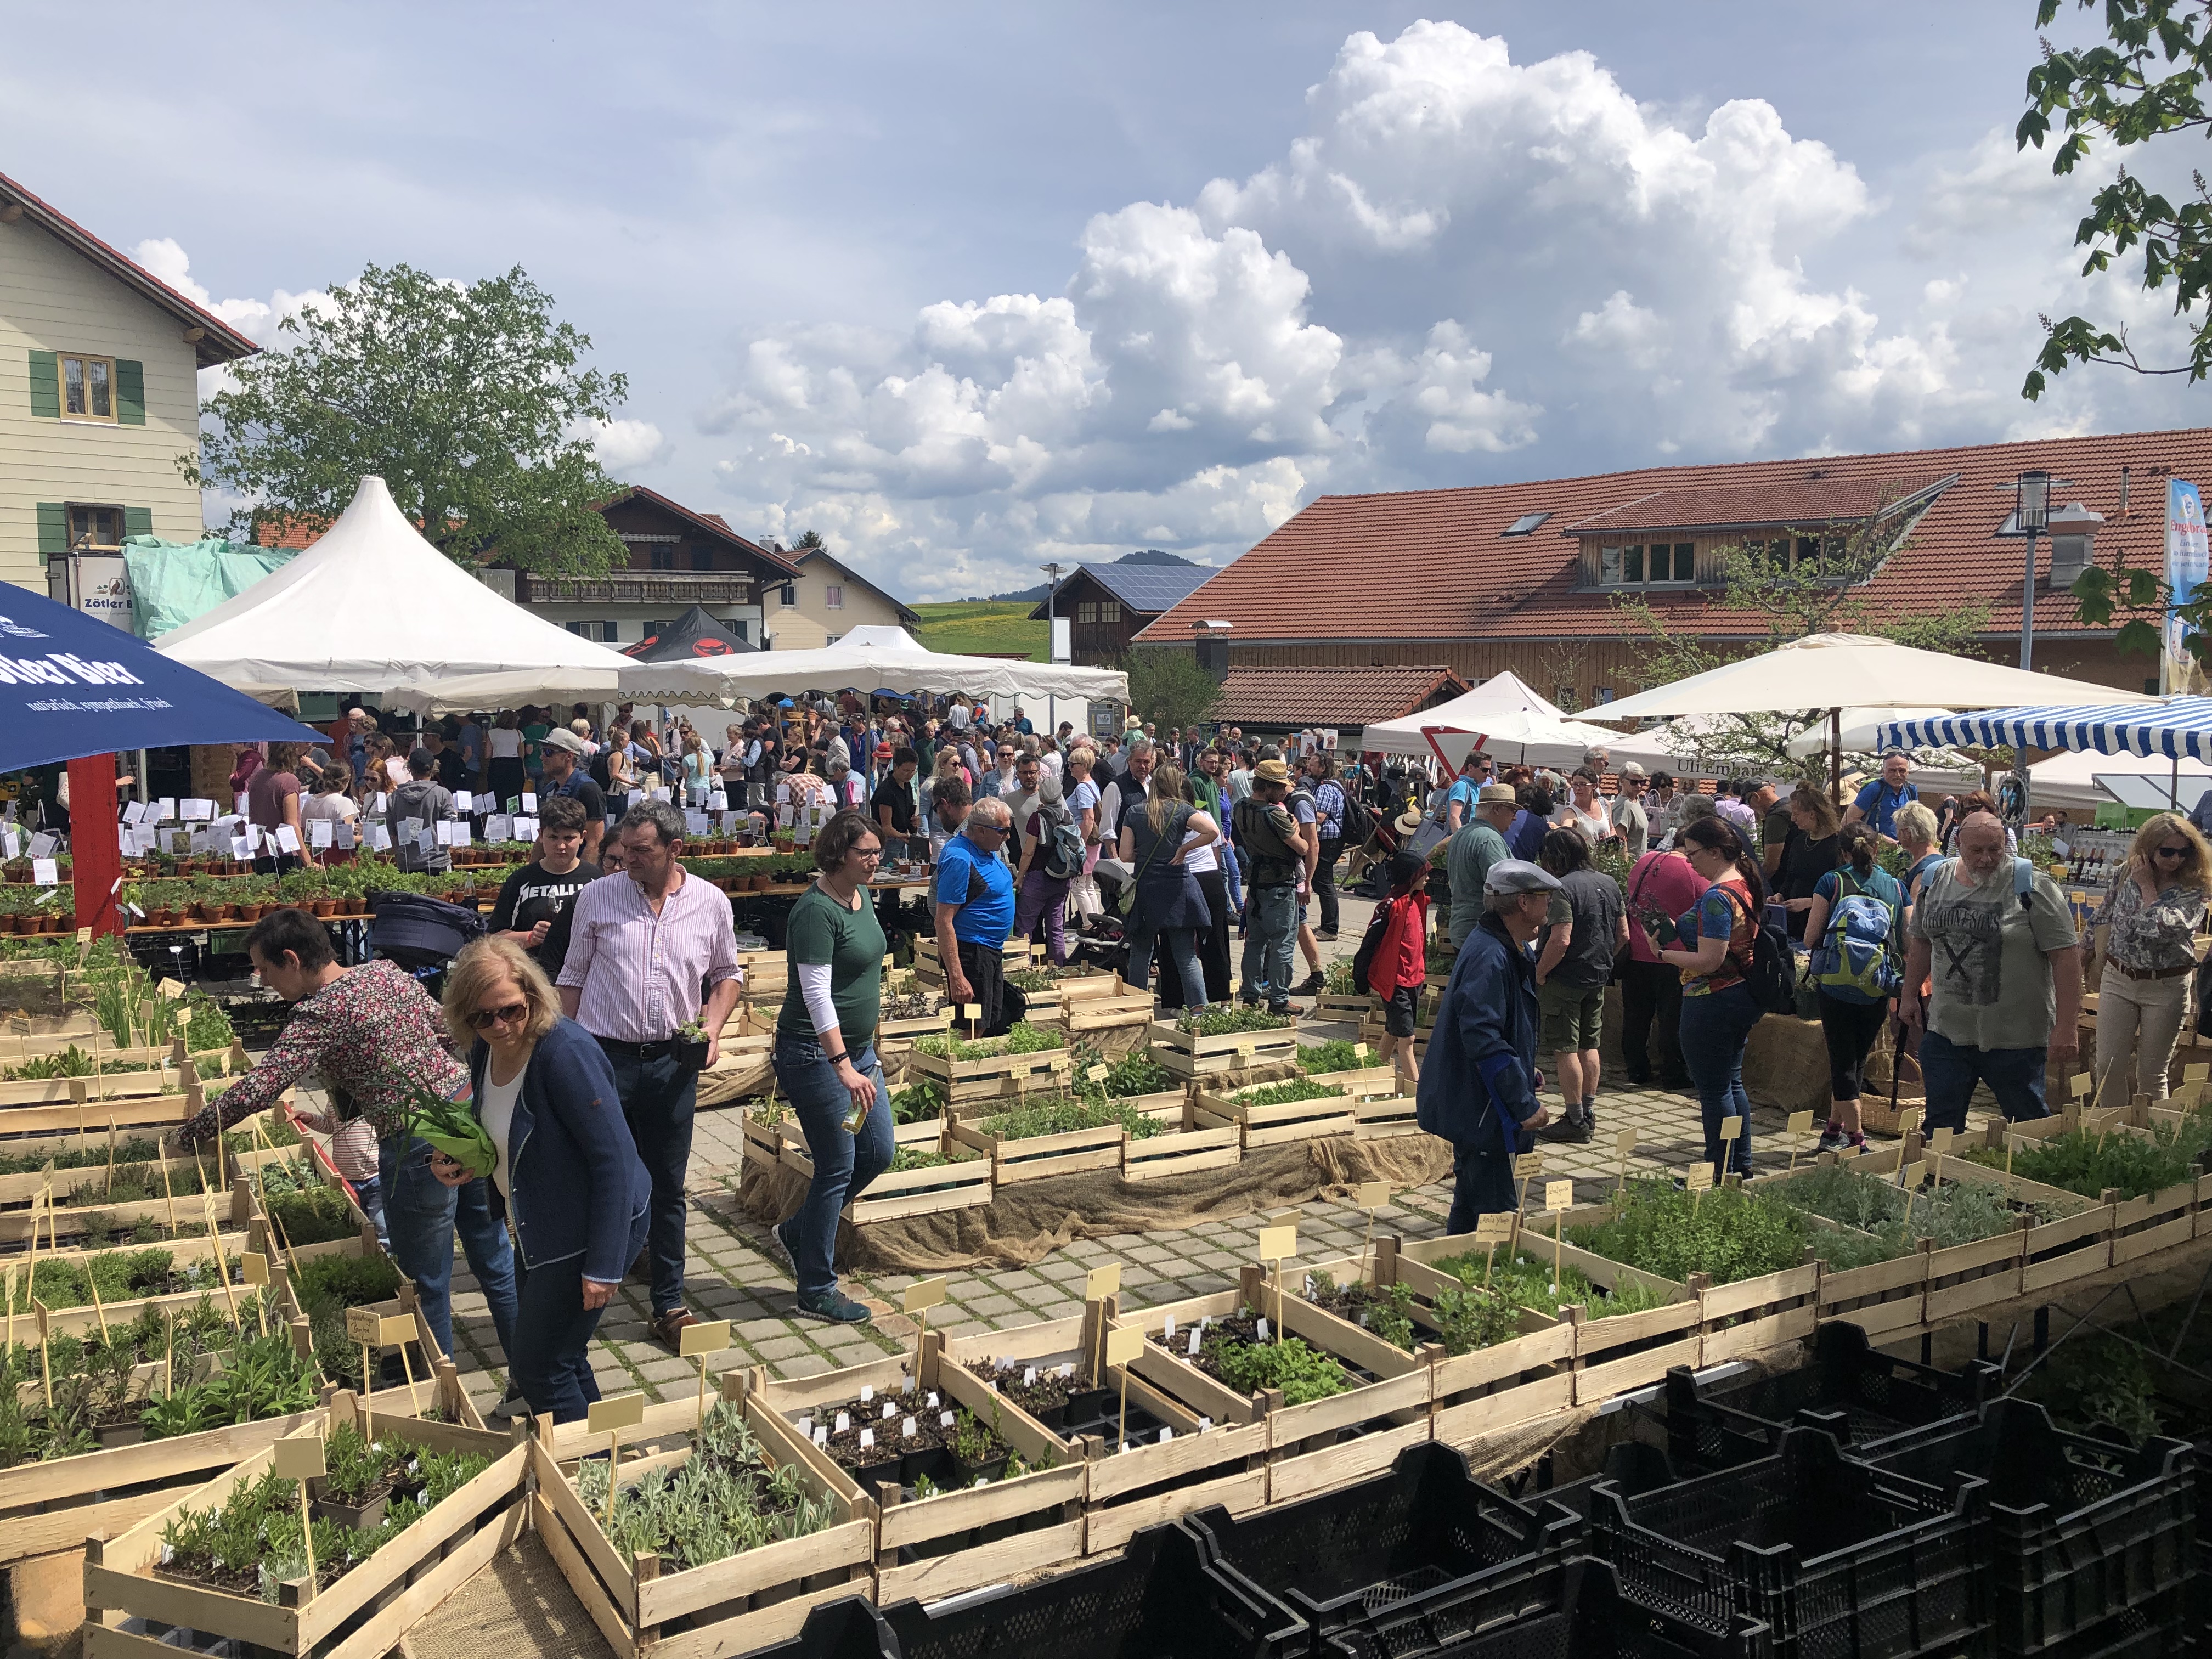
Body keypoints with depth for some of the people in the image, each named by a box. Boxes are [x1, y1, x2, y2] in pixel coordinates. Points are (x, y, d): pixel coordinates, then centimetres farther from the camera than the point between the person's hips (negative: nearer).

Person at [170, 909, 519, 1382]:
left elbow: (255, 1091, -17)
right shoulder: (388, 971, 6)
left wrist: (189, 1137, -2)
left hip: (420, 1147, -8)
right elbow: (448, 1029, 14)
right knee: (493, 1259, 19)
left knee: (426, 1284, 10)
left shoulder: (319, 1016, -15)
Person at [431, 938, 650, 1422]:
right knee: (560, 1359, 21)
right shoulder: (486, 1050, -2)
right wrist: (462, 1167, -6)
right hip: (538, 1228, 9)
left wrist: (604, 1266, -26)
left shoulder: (565, 1053, -28)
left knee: (539, 1368, -2)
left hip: (593, 1231, -9)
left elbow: (615, 1160, -27)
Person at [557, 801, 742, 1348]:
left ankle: (669, 1305, 21)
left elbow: (727, 975, 14)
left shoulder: (711, 903, 1)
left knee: (667, 1189, 9)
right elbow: (574, 977, 7)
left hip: (672, 1062, 1)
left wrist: (712, 1025, -3)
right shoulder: (597, 898, -2)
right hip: (603, 1057, -1)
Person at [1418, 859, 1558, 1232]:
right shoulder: (1489, 957, -23)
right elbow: (1484, 1040, -29)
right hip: (1480, 1113, -11)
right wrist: (1526, 1104, -26)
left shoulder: (1512, 950, 11)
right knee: (1498, 1215, -5)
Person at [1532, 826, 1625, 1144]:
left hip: (1565, 980, -8)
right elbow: (1623, 935, 11)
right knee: (1589, 1046, 17)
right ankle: (1588, 1114, 24)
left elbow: (1560, 941, -26)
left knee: (1566, 1050, 0)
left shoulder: (1563, 888, -20)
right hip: (1598, 978, 8)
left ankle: (1575, 1121, 3)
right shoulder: (1609, 884, 6)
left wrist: (1539, 974, -15)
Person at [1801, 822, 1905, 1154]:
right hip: (1877, 991, 3)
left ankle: (1856, 1140, 4)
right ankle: (1835, 1127, 26)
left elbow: (1811, 936, -5)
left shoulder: (1831, 882, -4)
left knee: (1843, 1060, 5)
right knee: (1856, 1059, 17)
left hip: (1835, 985, -2)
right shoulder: (1895, 887, 3)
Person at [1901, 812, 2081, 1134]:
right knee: (1940, 1126, 8)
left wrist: (2066, 1027, -17)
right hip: (1945, 1032, 4)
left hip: (2015, 1038, -4)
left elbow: (2066, 956, -13)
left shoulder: (2034, 888, -11)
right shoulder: (1935, 881, 5)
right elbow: (1922, 942, 19)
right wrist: (1910, 995, 18)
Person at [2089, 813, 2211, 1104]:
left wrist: (2147, 886, -15)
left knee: (2151, 1075, 7)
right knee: (2107, 1067, 3)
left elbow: (2164, 928, -26)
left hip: (2166, 988, -3)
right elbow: (2102, 921, 10)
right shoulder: (2124, 875, 0)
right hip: (2117, 981, 3)